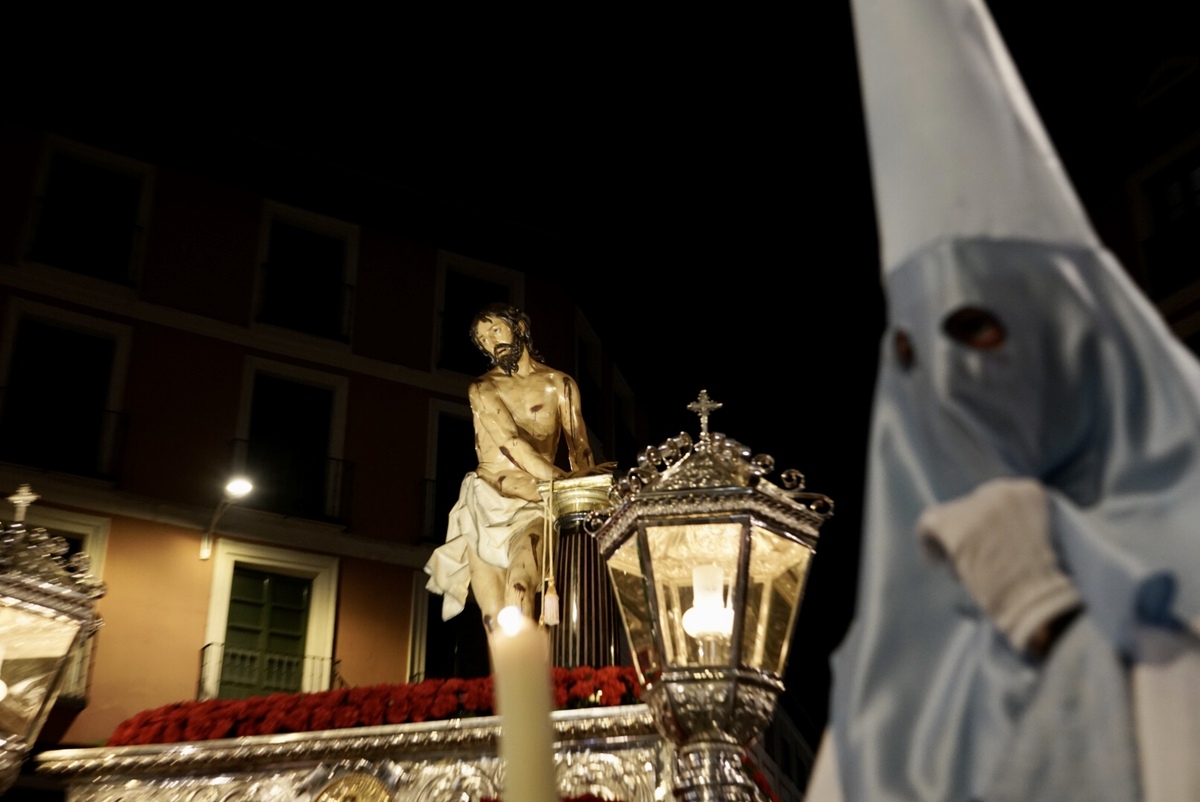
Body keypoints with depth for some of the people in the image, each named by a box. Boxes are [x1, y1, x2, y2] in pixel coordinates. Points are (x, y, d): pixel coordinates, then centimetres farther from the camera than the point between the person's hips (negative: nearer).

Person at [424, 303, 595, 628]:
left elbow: (579, 449, 3)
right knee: (494, 619, -8)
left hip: (535, 504, -2)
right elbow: (511, 442, -9)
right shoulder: (482, 389, 8)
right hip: (487, 503, 2)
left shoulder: (560, 385, 10)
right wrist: (558, 479, -26)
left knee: (520, 587, -29)